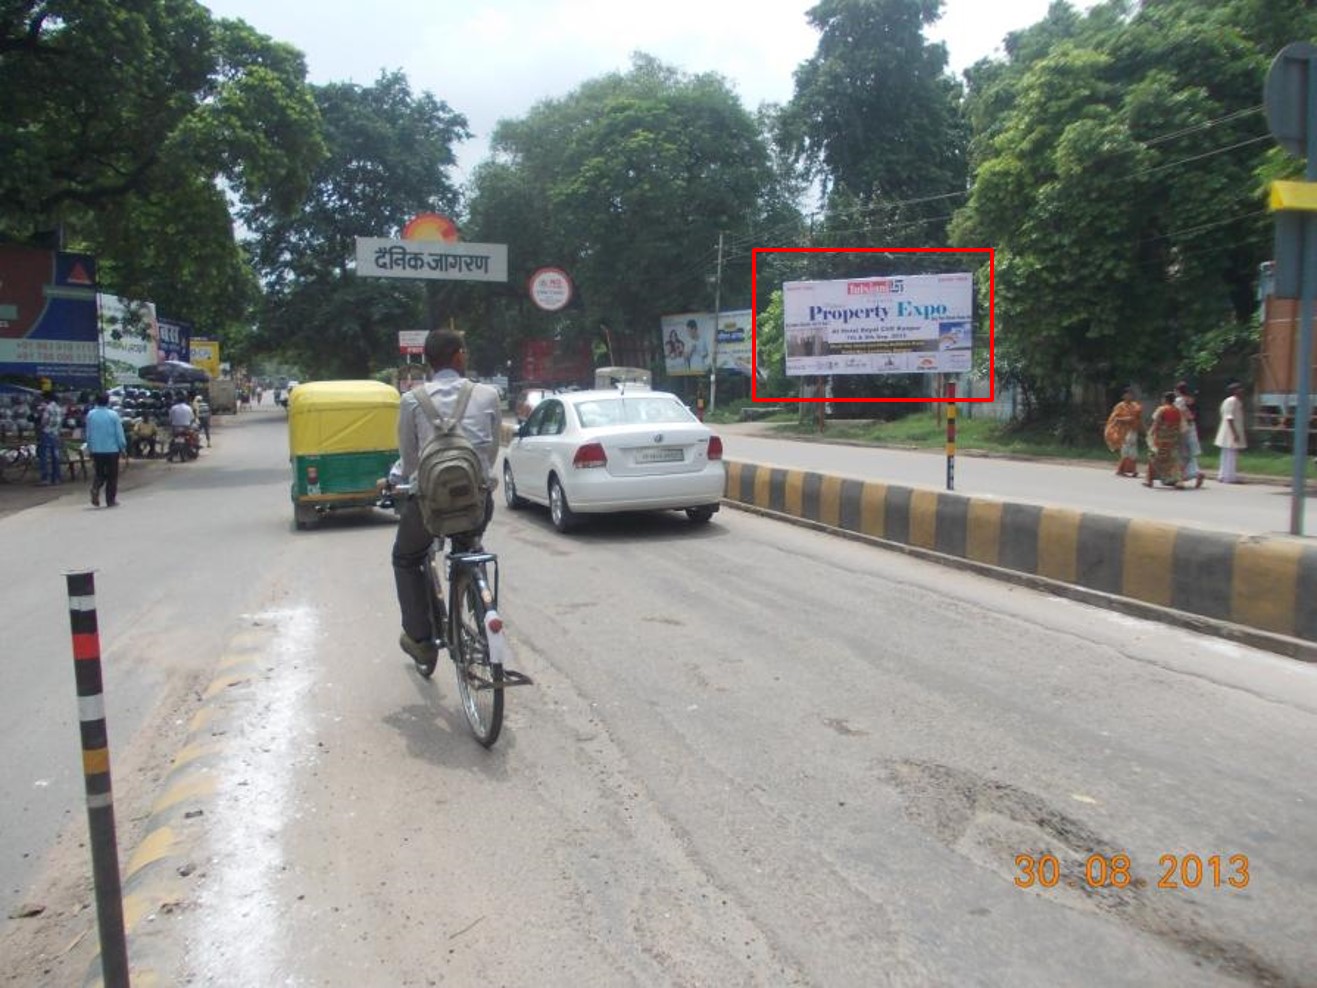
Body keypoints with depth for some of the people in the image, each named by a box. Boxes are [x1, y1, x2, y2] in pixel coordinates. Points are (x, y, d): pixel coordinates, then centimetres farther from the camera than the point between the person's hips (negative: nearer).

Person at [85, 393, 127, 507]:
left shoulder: (90, 415, 0)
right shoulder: (113, 415, -10)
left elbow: (88, 434, 6)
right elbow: (119, 433, -8)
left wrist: (90, 449, 15)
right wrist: (123, 447, 4)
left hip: (96, 450, 3)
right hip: (112, 449, -3)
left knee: (100, 474, 17)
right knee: (112, 476, 7)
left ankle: (95, 489, -10)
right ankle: (111, 501, 10)